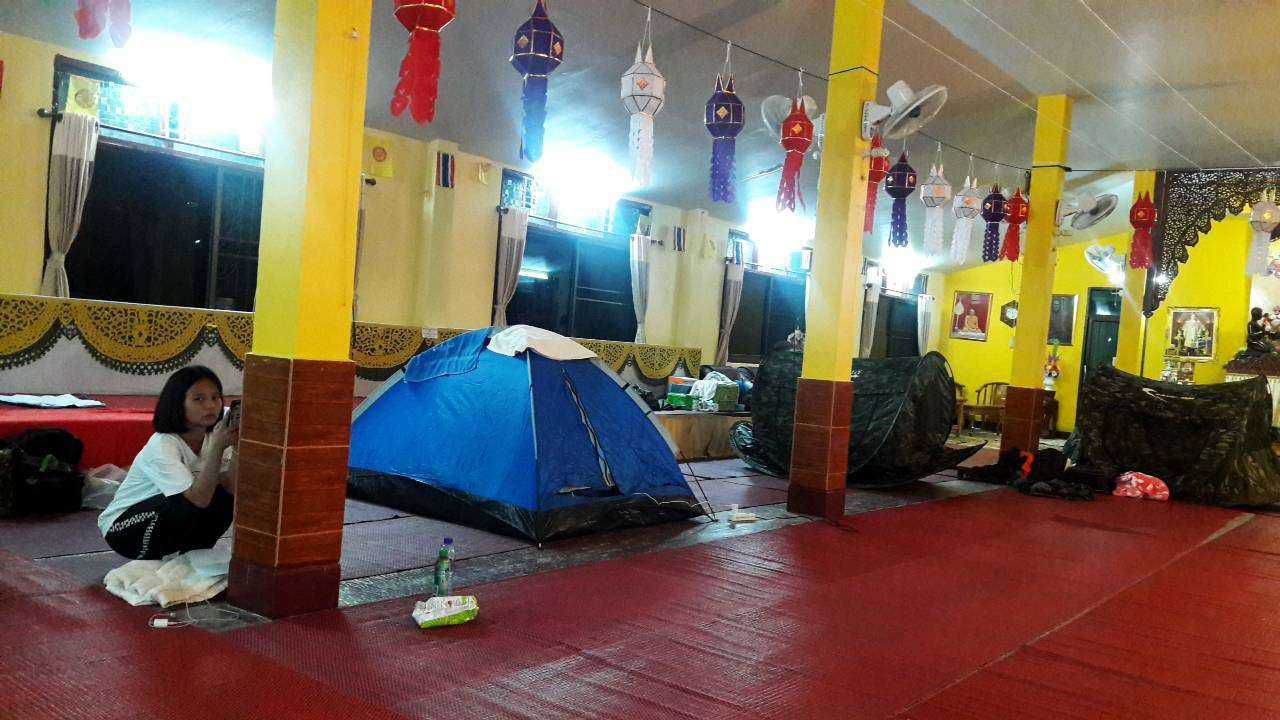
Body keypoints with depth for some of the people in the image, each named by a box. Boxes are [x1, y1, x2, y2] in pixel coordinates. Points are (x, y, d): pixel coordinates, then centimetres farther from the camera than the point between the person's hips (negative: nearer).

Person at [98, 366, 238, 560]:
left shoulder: (213, 436, -8)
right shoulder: (162, 446, -27)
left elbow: (232, 489, -19)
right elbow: (198, 499, -37)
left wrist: (237, 448, -31)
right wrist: (217, 446, -40)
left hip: (169, 526, 6)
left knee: (225, 498, -17)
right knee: (185, 502, -32)